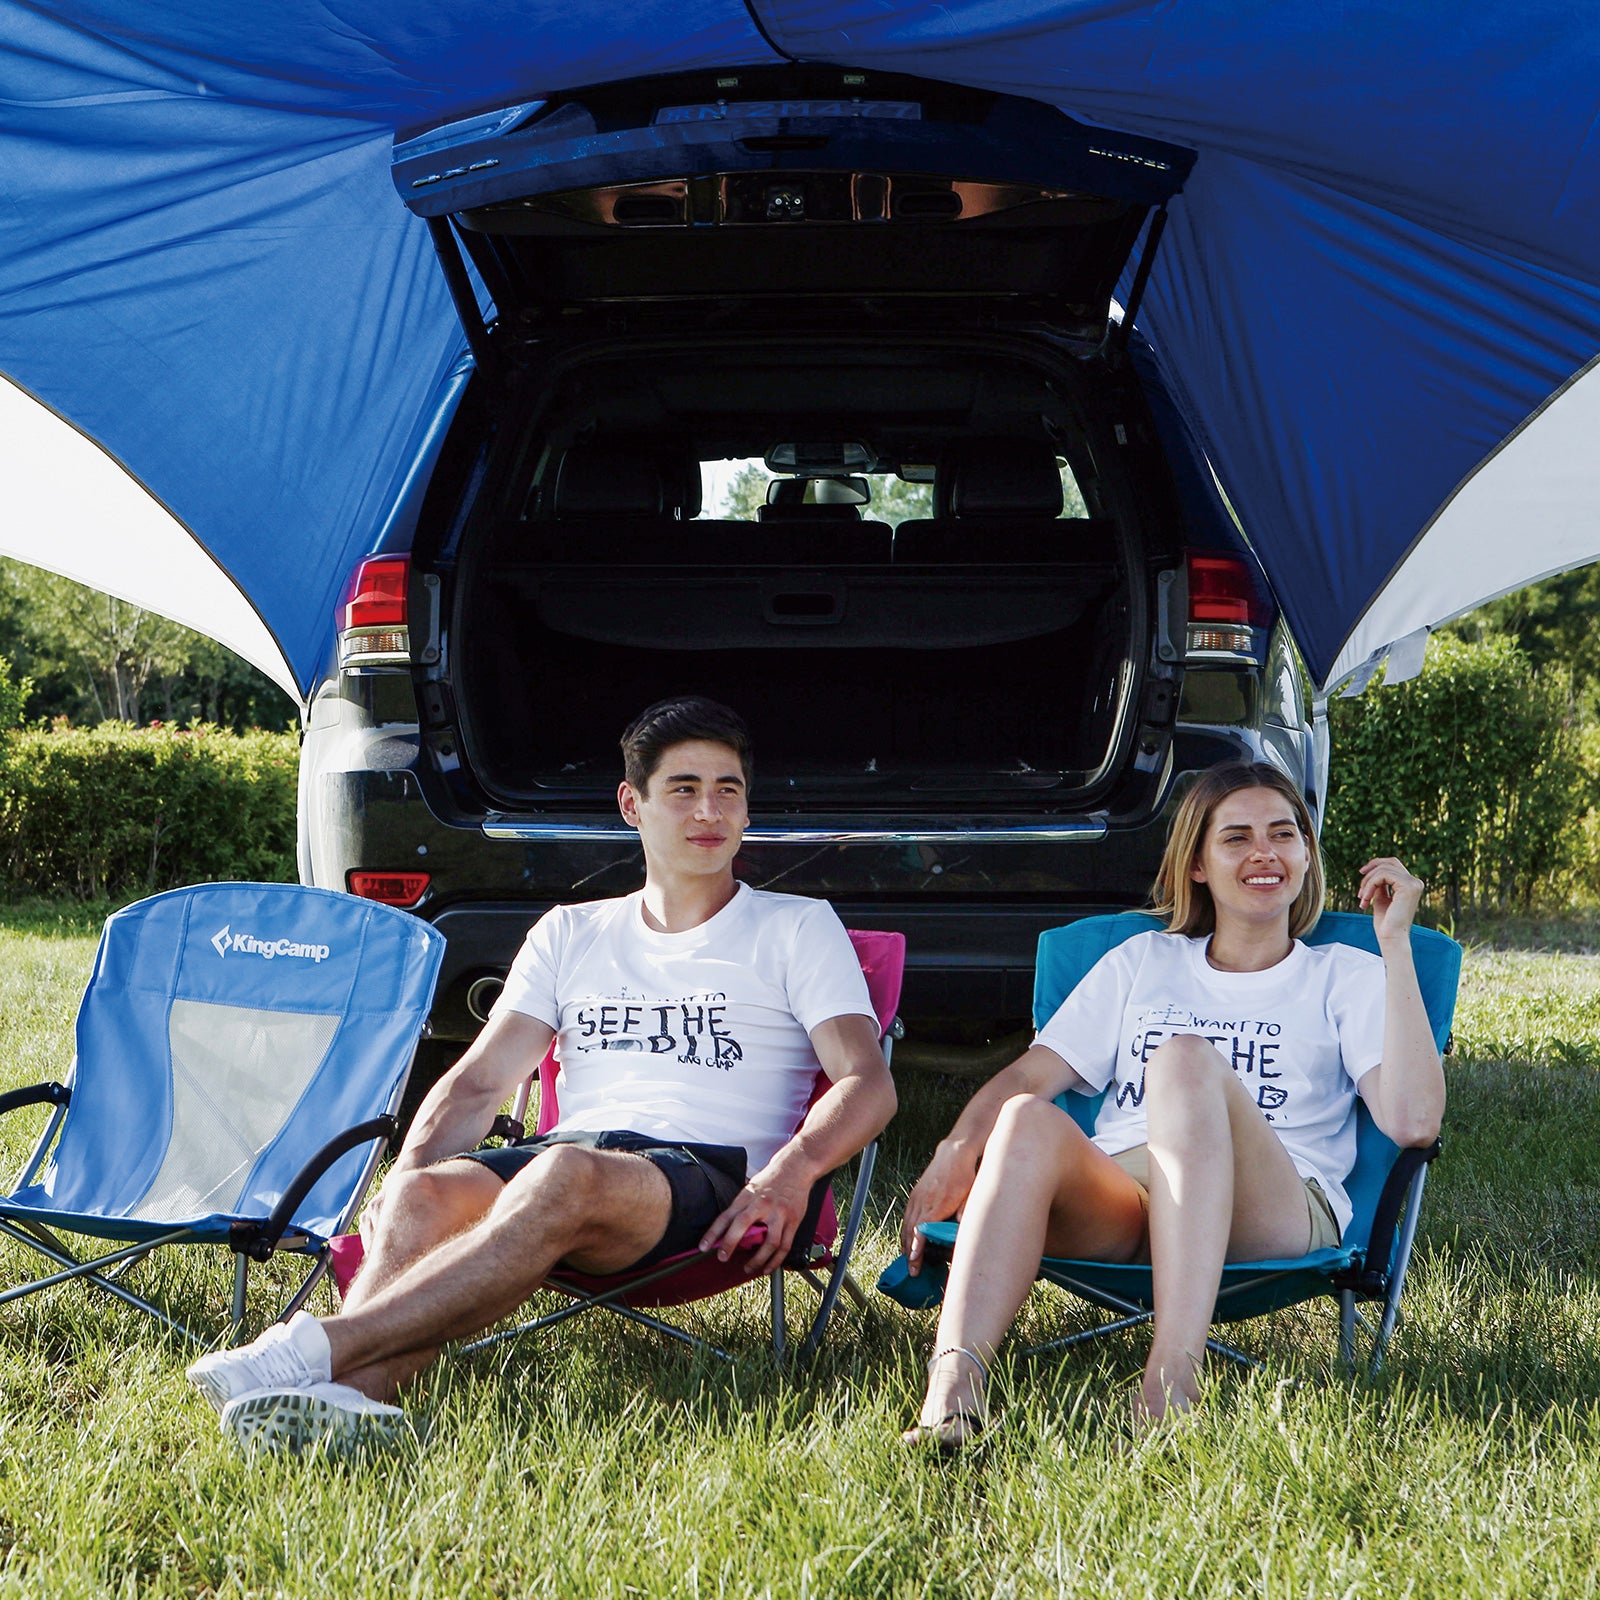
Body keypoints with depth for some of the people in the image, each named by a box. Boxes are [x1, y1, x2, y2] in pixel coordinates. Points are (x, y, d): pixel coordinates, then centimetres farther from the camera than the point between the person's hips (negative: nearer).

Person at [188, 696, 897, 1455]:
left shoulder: (798, 928, 17)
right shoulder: (570, 934, 26)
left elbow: (868, 1082, 3)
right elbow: (479, 1081, 17)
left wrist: (792, 1171, -19)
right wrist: (406, 1173, -5)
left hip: (708, 1173, -4)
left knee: (565, 1175, -40)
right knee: (425, 1194, -33)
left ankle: (320, 1348, -50)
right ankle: (359, 1389, -60)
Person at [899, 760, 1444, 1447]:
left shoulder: (1344, 977, 19)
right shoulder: (1142, 961, 28)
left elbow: (1412, 1122, 0)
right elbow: (1030, 1074, 16)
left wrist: (1395, 945, 0)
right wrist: (957, 1151, -6)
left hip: (1275, 1216, -2)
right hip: (1112, 1209, 2)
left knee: (1186, 1057, -32)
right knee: (1030, 1120, -31)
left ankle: (1172, 1378, -46)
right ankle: (951, 1386, -50)